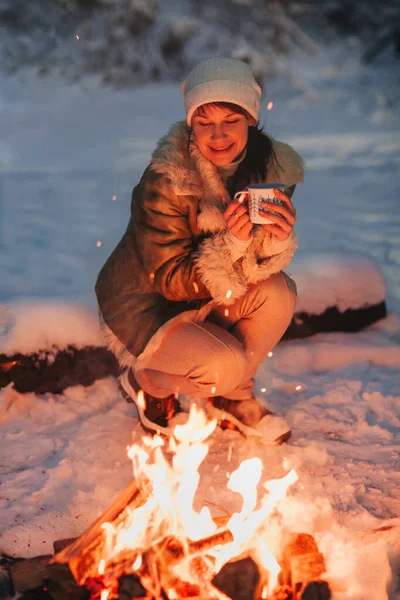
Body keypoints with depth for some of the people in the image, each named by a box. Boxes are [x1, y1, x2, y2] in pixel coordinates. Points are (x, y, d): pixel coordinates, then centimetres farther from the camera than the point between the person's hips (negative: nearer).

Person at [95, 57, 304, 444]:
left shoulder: (273, 167, -13)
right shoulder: (165, 182, -28)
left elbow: (262, 266, -9)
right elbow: (171, 281, -25)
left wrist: (277, 240, -33)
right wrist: (229, 245, -40)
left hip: (210, 298, 5)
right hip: (145, 306, -5)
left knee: (278, 293, -21)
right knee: (223, 365, -27)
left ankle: (231, 398, 3)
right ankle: (145, 381, 7)